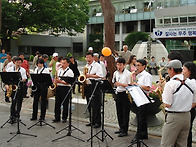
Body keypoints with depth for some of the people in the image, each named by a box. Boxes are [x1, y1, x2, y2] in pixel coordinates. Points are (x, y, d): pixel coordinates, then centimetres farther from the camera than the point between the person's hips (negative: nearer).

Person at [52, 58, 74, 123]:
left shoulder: (70, 72, -6)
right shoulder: (59, 70, 15)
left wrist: (60, 81, -21)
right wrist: (55, 81, 2)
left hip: (66, 88, -6)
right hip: (58, 88, 6)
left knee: (65, 104, 1)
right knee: (57, 103, 6)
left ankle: (64, 118, 12)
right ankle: (57, 117, 15)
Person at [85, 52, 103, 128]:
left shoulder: (97, 65, -4)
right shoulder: (86, 66, 19)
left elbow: (100, 75, -13)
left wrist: (90, 75, -19)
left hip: (95, 86, -7)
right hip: (88, 86, 7)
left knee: (96, 105, -7)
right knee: (89, 105, 10)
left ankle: (97, 122, -1)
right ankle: (91, 121, 19)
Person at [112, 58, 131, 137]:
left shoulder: (128, 73, -9)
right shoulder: (115, 73, 10)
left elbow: (130, 85, -13)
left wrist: (120, 84, -20)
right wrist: (114, 83, -3)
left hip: (125, 94, -6)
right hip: (118, 94, 6)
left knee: (125, 113, 0)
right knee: (119, 112, 13)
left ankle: (124, 130, 6)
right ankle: (121, 128, 25)